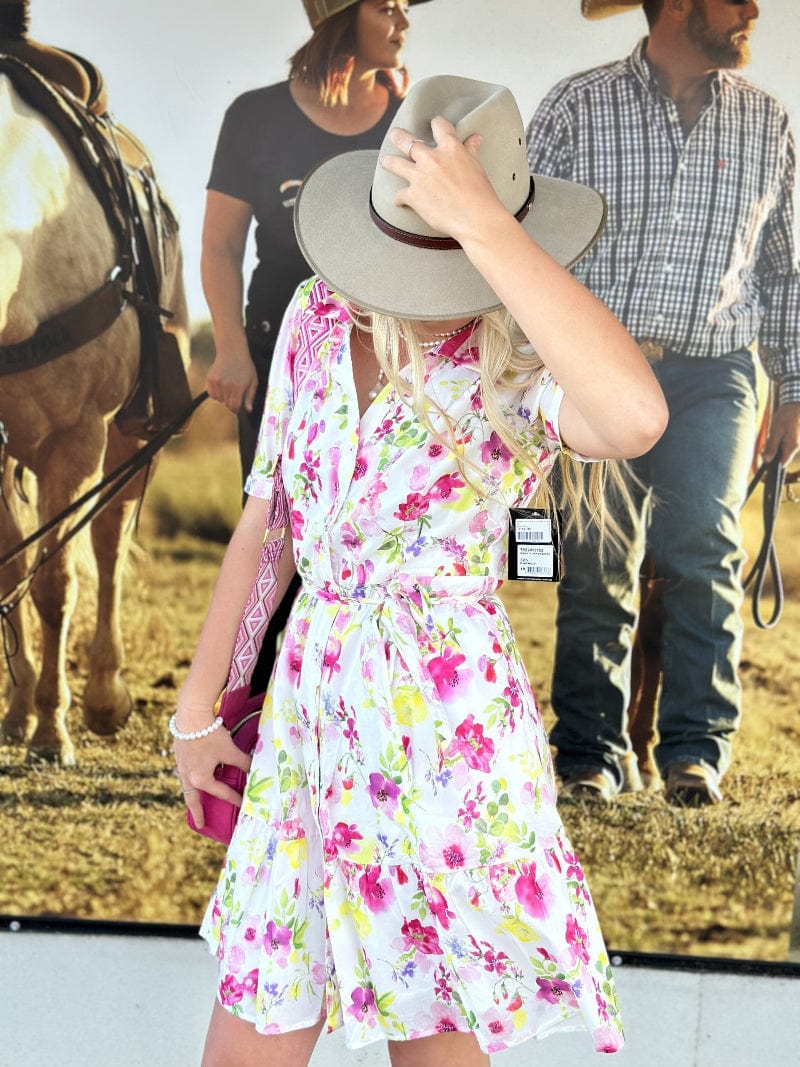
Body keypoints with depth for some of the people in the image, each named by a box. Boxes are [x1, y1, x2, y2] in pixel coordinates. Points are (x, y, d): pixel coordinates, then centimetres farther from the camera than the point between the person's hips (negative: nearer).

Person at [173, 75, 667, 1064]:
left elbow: (635, 418, -40)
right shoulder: (322, 314, 2)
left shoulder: (526, 366, -14)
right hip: (312, 713, 5)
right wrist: (198, 706, 15)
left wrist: (480, 225, -35)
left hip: (446, 729, -5)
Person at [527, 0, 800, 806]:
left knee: (701, 545, -13)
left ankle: (694, 752, -4)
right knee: (595, 565, -4)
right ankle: (590, 756, 6)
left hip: (711, 375, 1)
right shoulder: (575, 108, 3)